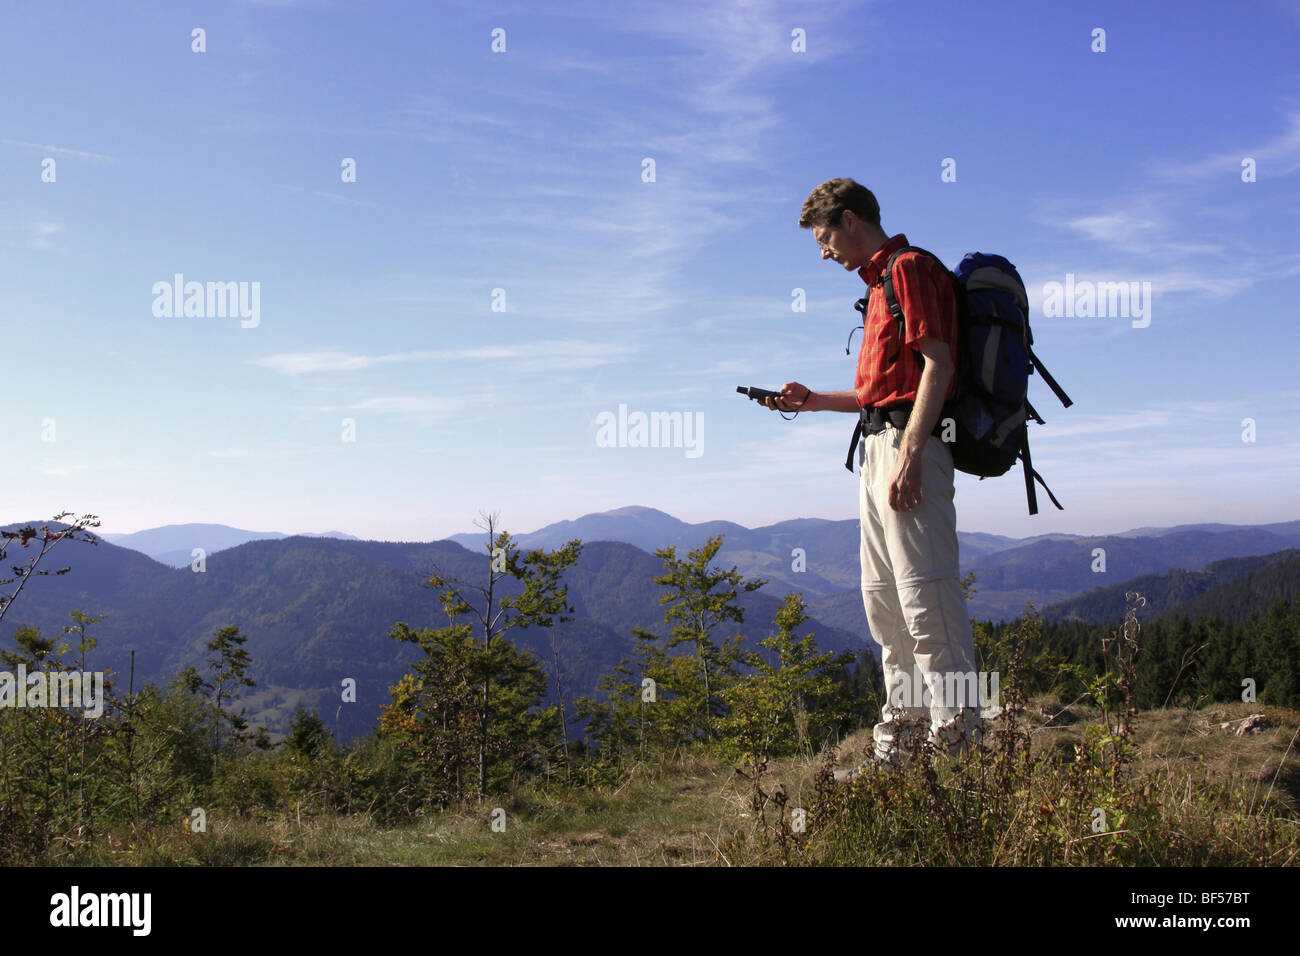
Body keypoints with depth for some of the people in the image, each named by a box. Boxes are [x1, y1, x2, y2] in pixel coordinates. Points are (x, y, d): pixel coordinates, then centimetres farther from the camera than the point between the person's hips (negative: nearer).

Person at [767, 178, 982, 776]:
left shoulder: (910, 268, -6)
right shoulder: (880, 282, 24)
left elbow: (937, 364, -17)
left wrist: (909, 456, -24)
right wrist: (813, 400, 22)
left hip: (907, 444, -11)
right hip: (877, 447, 11)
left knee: (925, 596, -12)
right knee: (884, 601, 11)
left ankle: (957, 742, -9)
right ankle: (898, 744, 17)